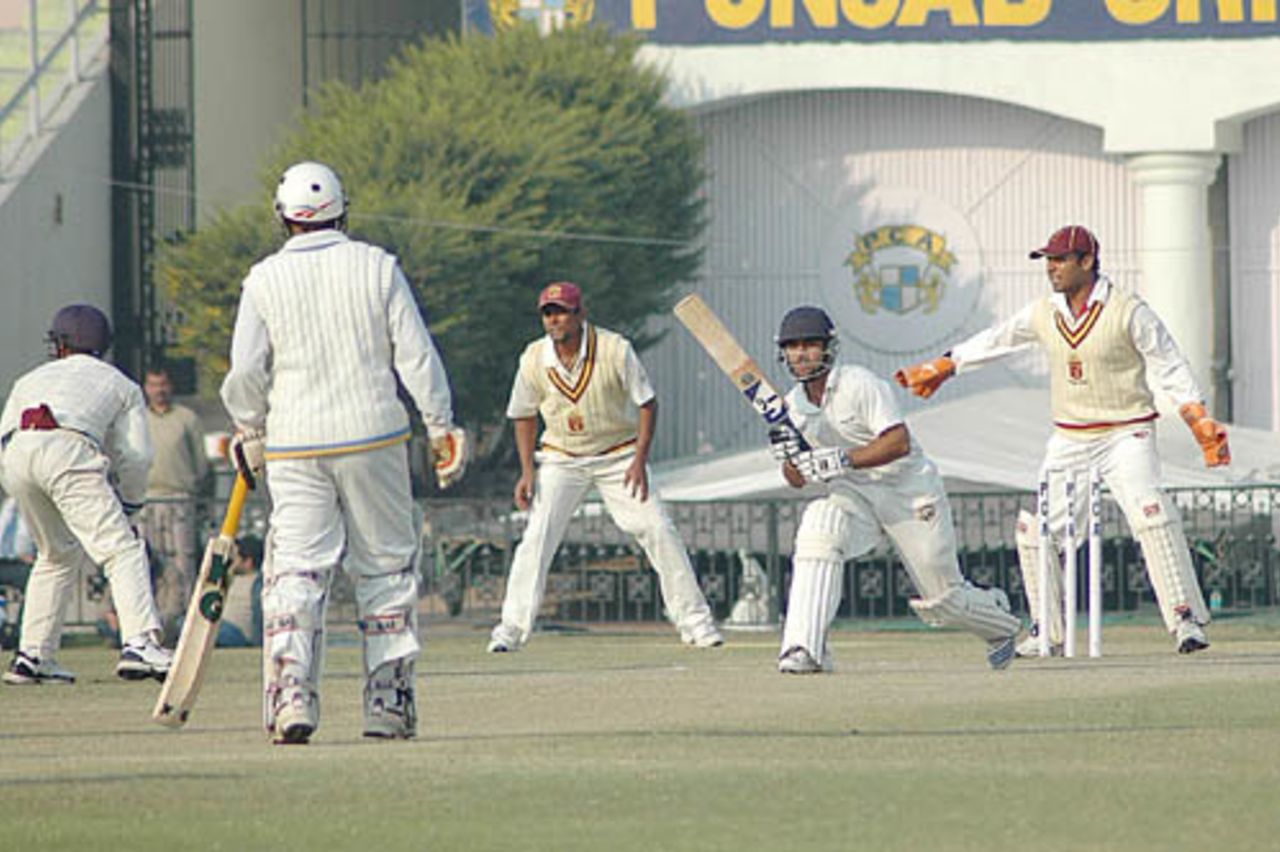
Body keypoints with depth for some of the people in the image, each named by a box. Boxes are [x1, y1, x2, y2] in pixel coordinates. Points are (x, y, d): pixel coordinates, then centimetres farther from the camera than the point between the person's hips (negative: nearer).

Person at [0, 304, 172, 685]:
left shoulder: (31, 379, 36)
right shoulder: (120, 383, 29)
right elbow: (135, 456, 19)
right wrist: (128, 506, 32)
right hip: (69, 452, -4)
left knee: (58, 553, 23)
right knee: (121, 549, -8)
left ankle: (32, 657, 20)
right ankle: (140, 642, -28)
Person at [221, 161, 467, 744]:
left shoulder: (265, 280, 0)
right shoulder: (377, 267, 1)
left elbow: (245, 374, -3)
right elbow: (416, 356, -2)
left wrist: (251, 436, 12)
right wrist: (441, 427, 5)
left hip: (294, 445, 0)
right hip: (373, 435, 0)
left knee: (296, 570, -1)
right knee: (386, 566, 10)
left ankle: (291, 698, -17)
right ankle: (388, 701, 8)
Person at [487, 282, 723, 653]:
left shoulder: (615, 350, -19)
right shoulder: (534, 360, -12)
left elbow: (647, 403, -11)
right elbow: (524, 416, 3)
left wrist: (640, 461, -19)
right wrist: (527, 471, -6)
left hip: (618, 453, -1)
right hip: (560, 460, 1)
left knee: (659, 531, -6)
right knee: (537, 536, -12)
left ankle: (693, 619, 4)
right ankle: (512, 626, -6)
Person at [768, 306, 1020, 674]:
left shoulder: (858, 383, -19)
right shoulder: (794, 403, 0)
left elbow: (900, 443, -28)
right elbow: (798, 479, 3)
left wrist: (840, 461, -36)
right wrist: (789, 458, -20)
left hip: (912, 491, -5)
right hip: (853, 493, 5)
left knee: (943, 599, 3)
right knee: (818, 525, -29)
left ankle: (1000, 623, 40)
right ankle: (805, 648, -32)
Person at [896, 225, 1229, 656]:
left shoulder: (1129, 312, -11)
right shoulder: (1044, 313, 4)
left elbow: (1170, 368, -8)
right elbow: (996, 341, 18)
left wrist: (1201, 421, -17)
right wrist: (940, 368, 23)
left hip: (1126, 435, -6)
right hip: (1068, 440, 6)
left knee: (1150, 513, -25)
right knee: (1035, 528, 1)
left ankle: (1186, 619, -22)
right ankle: (1048, 632, 14)